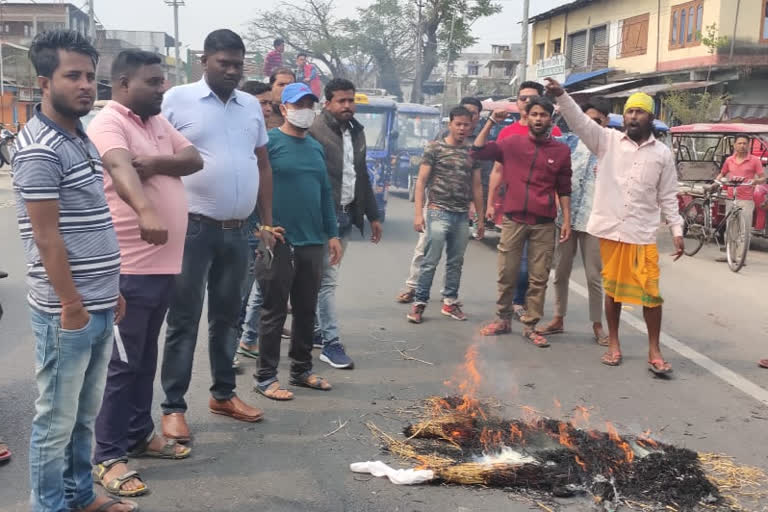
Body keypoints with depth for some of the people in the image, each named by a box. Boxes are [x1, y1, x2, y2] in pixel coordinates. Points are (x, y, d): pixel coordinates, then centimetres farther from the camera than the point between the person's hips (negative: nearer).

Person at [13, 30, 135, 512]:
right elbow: (47, 237, -18)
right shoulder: (40, 149, -15)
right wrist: (71, 304, -15)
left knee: (85, 414, 19)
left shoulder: (82, 138, 13)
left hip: (100, 306, 9)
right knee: (57, 420, 5)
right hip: (67, 311, -9)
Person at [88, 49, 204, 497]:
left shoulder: (159, 123, 14)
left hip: (164, 262, 8)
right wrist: (146, 211, -51)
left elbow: (195, 159, 5)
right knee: (122, 363, -1)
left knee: (145, 357, 18)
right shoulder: (108, 124, -13)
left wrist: (157, 162, -15)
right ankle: (108, 456, 10)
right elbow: (121, 169, -32)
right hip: (128, 267, -8)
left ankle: (139, 434, 32)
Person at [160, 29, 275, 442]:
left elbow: (263, 165, 16)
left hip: (237, 231, 5)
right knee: (184, 320, 1)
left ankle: (223, 394, 28)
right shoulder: (177, 99, -5)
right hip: (192, 229, -5)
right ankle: (173, 407, 10)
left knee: (226, 317, 15)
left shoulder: (251, 106, 11)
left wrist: (266, 221, 12)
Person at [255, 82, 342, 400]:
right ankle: (265, 376, 11)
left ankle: (301, 369, 27)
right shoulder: (270, 142, -6)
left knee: (306, 310, 14)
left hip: (313, 242, 6)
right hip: (279, 242, -6)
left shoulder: (316, 147, 14)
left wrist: (332, 234, 13)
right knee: (274, 312, 1)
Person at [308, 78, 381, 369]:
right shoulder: (315, 130, -10)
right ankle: (331, 343, 0)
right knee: (327, 280, -4)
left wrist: (373, 215, 20)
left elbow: (362, 177, 21)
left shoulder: (356, 132, 15)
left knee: (326, 277, 13)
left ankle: (315, 330, 25)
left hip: (347, 215, 7)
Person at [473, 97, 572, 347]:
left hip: (544, 225, 0)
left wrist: (567, 220, 3)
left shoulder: (562, 150, 4)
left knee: (538, 278, 3)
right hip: (513, 220, 0)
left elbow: (564, 189, 8)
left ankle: (530, 326, 13)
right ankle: (503, 319, 22)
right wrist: (491, 122, -4)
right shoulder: (512, 143, 4)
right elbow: (478, 151, 3)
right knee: (507, 274, 7)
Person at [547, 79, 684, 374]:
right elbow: (580, 122, -10)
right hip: (610, 231, 0)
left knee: (650, 293, 0)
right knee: (612, 288, 11)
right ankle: (613, 344, 24)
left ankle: (654, 351, 12)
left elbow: (668, 198, 8)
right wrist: (561, 96, -26)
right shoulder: (608, 141, 3)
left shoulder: (662, 154, 5)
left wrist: (677, 231, 3)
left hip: (643, 235, 0)